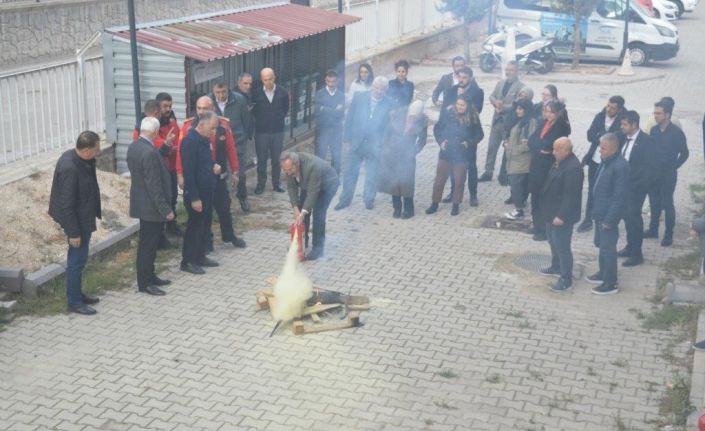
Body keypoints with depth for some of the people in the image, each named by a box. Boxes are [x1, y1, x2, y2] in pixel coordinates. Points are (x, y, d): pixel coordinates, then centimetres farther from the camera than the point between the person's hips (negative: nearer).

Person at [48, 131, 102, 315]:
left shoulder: (81, 160, -3)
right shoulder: (69, 168, -30)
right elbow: (66, 204, -25)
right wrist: (73, 232, -20)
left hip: (83, 217, 9)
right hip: (77, 220, -9)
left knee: (78, 258, 21)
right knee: (77, 259, 4)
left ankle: (76, 293, 36)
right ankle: (74, 302, 17)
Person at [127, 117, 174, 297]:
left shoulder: (133, 147, 4)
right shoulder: (149, 152, -26)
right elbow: (154, 186, -25)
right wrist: (166, 209, -19)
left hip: (141, 203, 10)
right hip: (151, 206, -10)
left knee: (148, 243, 20)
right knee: (148, 245, 1)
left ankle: (149, 277, 32)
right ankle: (144, 284, 11)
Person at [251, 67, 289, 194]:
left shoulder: (282, 93, -4)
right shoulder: (256, 93, -7)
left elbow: (286, 109, 10)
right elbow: (253, 110, 6)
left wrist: (279, 118, 3)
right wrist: (259, 119, 2)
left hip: (277, 131, 1)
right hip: (261, 131, -1)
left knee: (277, 159, 10)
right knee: (261, 159, 6)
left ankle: (276, 183, 22)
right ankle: (260, 184, 17)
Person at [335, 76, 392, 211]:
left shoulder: (388, 104, -7)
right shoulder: (359, 97, -2)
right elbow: (350, 117, 3)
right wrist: (347, 136, 0)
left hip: (374, 145, -2)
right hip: (357, 142, 2)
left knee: (372, 175, 9)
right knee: (350, 172, 11)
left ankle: (369, 199, 27)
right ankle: (345, 199, 23)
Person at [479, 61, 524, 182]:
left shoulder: (520, 86, -11)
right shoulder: (500, 83, 10)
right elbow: (492, 96, 10)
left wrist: (502, 107, -20)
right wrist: (496, 102, -12)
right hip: (497, 120, 6)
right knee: (491, 146, 8)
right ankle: (488, 172, 16)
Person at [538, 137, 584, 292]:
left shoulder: (573, 168, -26)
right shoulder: (560, 162, 5)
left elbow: (571, 195, -27)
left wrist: (561, 216, -26)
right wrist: (548, 210, 19)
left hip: (562, 216, -10)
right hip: (552, 212, 10)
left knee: (562, 246, 0)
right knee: (553, 241, 25)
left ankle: (566, 279, 12)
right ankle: (556, 267, 44)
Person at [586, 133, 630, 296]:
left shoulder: (620, 167, -25)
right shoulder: (606, 161, 4)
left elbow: (619, 196, -24)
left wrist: (609, 220, -21)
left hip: (609, 215, -9)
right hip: (600, 212, 9)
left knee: (608, 248, 2)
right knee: (601, 244, 22)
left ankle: (611, 283, 13)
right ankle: (603, 273, 38)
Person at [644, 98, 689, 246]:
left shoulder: (676, 133, -13)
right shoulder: (654, 130, 2)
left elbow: (684, 153, -3)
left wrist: (673, 166, -3)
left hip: (668, 175, -5)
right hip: (653, 173, 5)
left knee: (667, 204, 0)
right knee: (654, 203, 14)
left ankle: (668, 235, 8)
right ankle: (653, 229, 26)